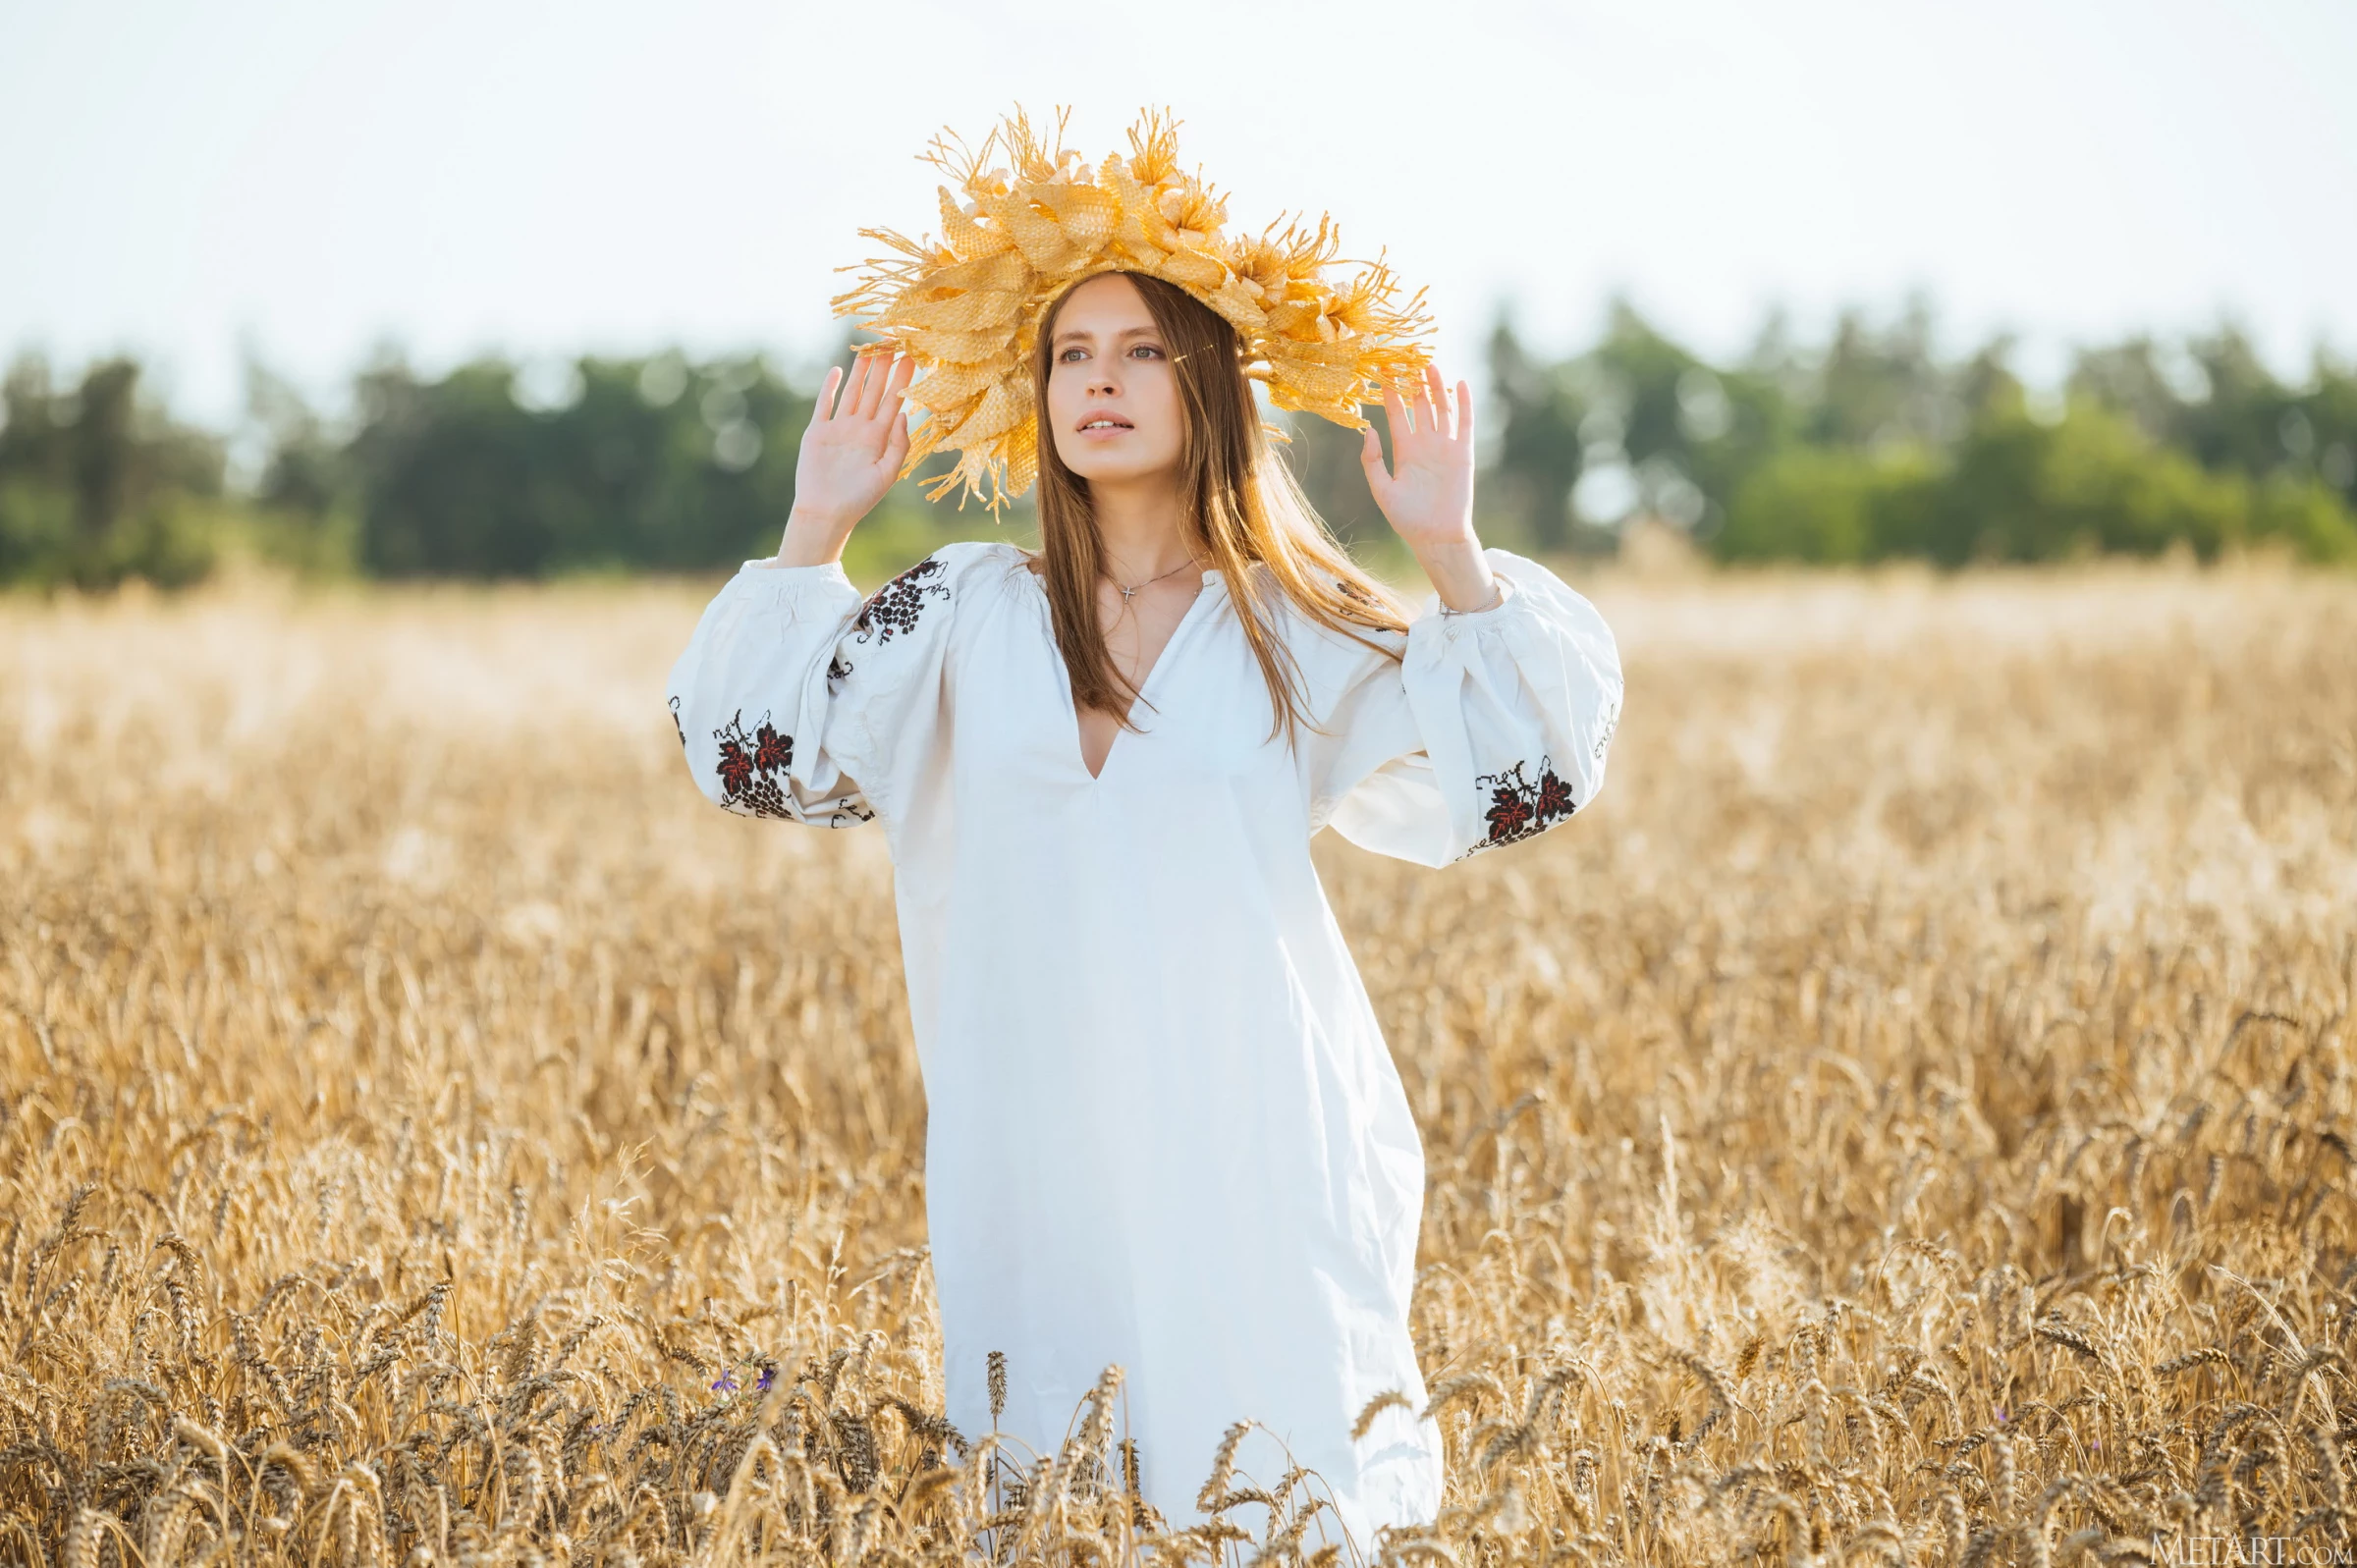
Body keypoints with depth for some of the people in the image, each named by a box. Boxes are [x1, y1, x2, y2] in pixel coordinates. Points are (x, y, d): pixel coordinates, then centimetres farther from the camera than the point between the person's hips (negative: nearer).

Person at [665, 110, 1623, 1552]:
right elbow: (758, 747, 1)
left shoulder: (1296, 629, 2)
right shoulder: (969, 612, 6)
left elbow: (1522, 770, -3)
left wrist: (1455, 552, -10)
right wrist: (818, 527, -3)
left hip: (1249, 1152, -1)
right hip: (1041, 1152, 1)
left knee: (1277, 1475, 3)